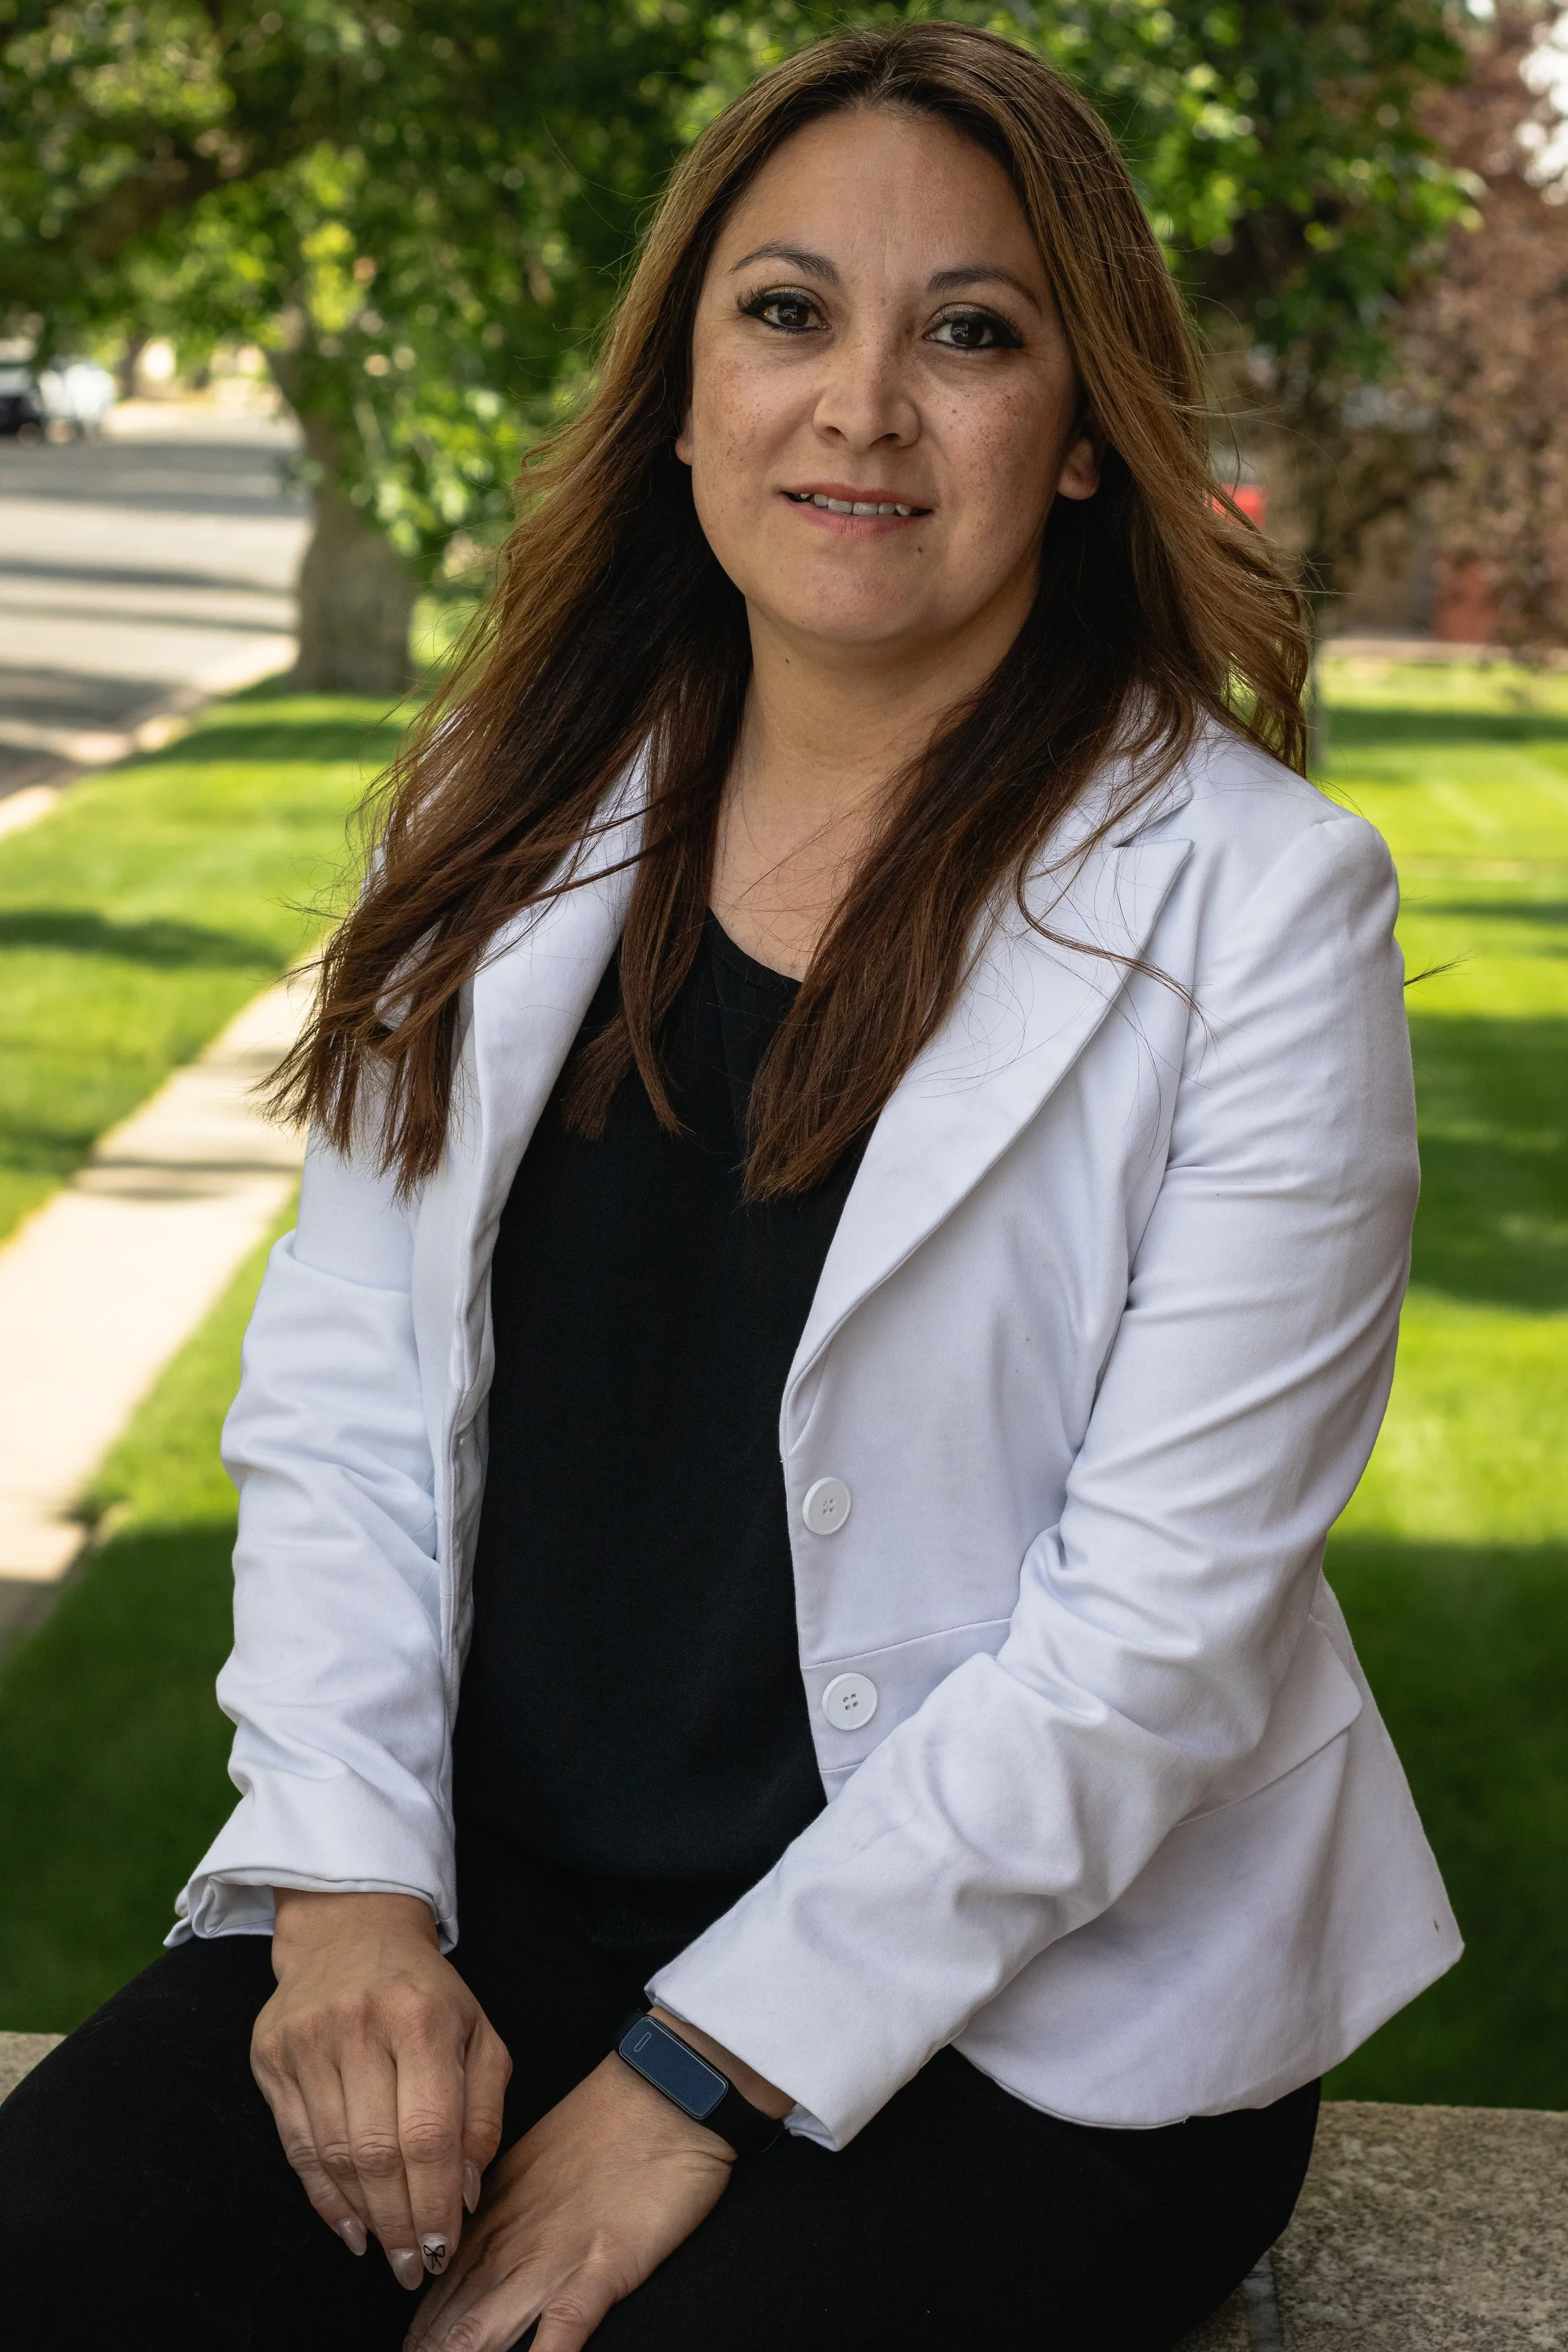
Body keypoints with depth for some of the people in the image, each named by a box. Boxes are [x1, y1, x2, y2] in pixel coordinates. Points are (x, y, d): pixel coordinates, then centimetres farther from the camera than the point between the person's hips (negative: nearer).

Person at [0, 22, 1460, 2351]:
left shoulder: (1255, 903, -9)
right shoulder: (514, 824, 6)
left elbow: (1160, 1625, -13)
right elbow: (338, 1395, 5)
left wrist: (698, 2080, -14)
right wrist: (352, 1884, -10)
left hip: (1027, 2006, -3)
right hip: (485, 1900, 4)